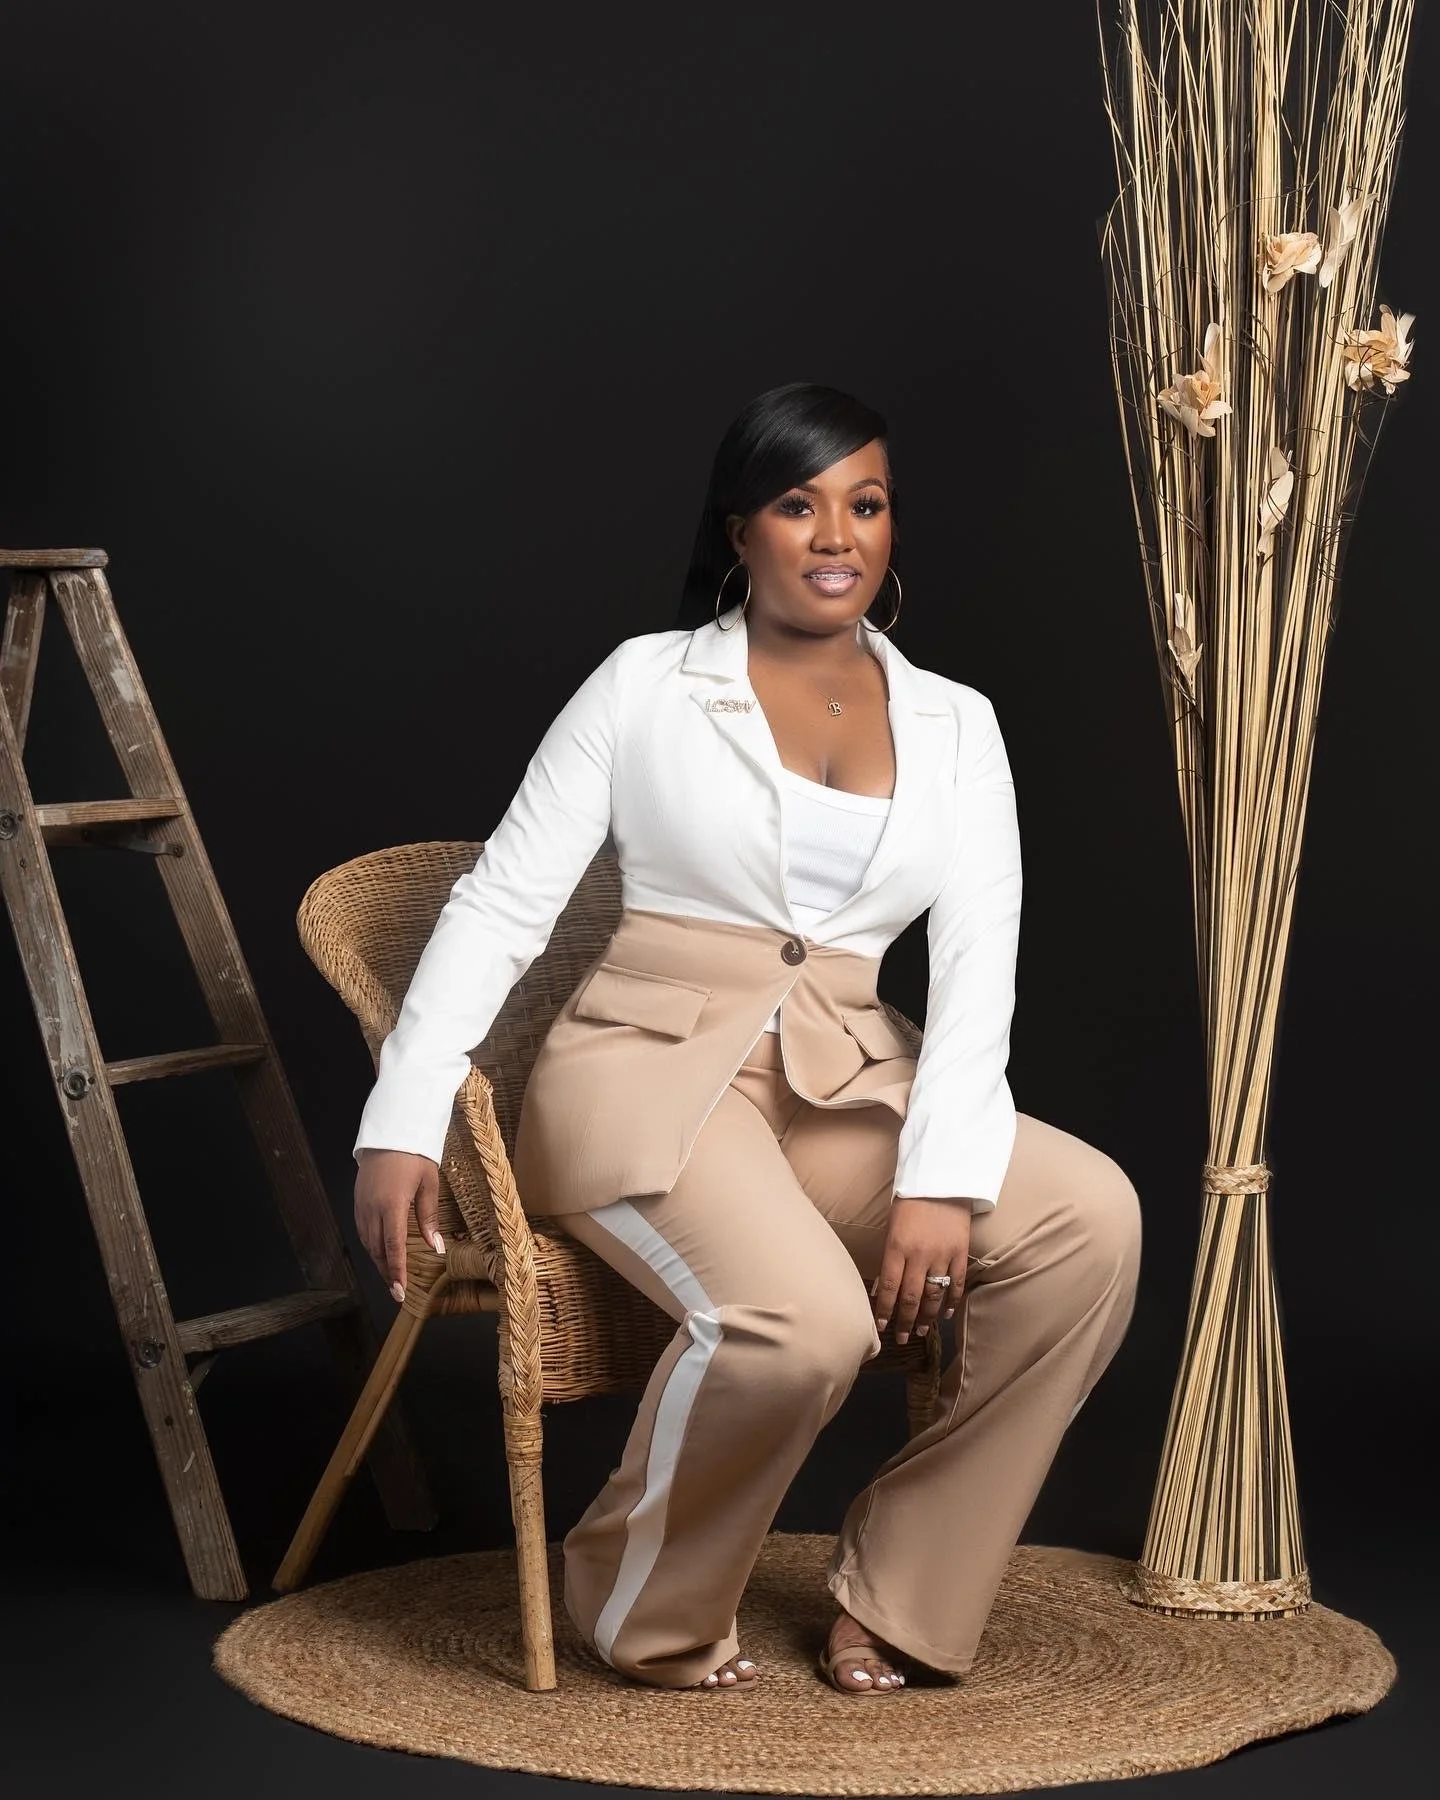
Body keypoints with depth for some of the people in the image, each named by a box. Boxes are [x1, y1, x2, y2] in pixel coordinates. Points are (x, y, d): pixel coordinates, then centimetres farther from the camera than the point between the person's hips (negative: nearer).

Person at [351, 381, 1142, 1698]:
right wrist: (404, 1123, -10)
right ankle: (648, 1613, -4)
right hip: (650, 1072, -4)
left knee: (1089, 1214, -23)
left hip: (848, 1093, 4)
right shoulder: (644, 685, 3)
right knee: (803, 1319, -33)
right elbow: (502, 903, 1)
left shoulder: (954, 725, 11)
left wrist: (940, 1176, -16)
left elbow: (978, 961, 0)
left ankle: (899, 1593, -9)